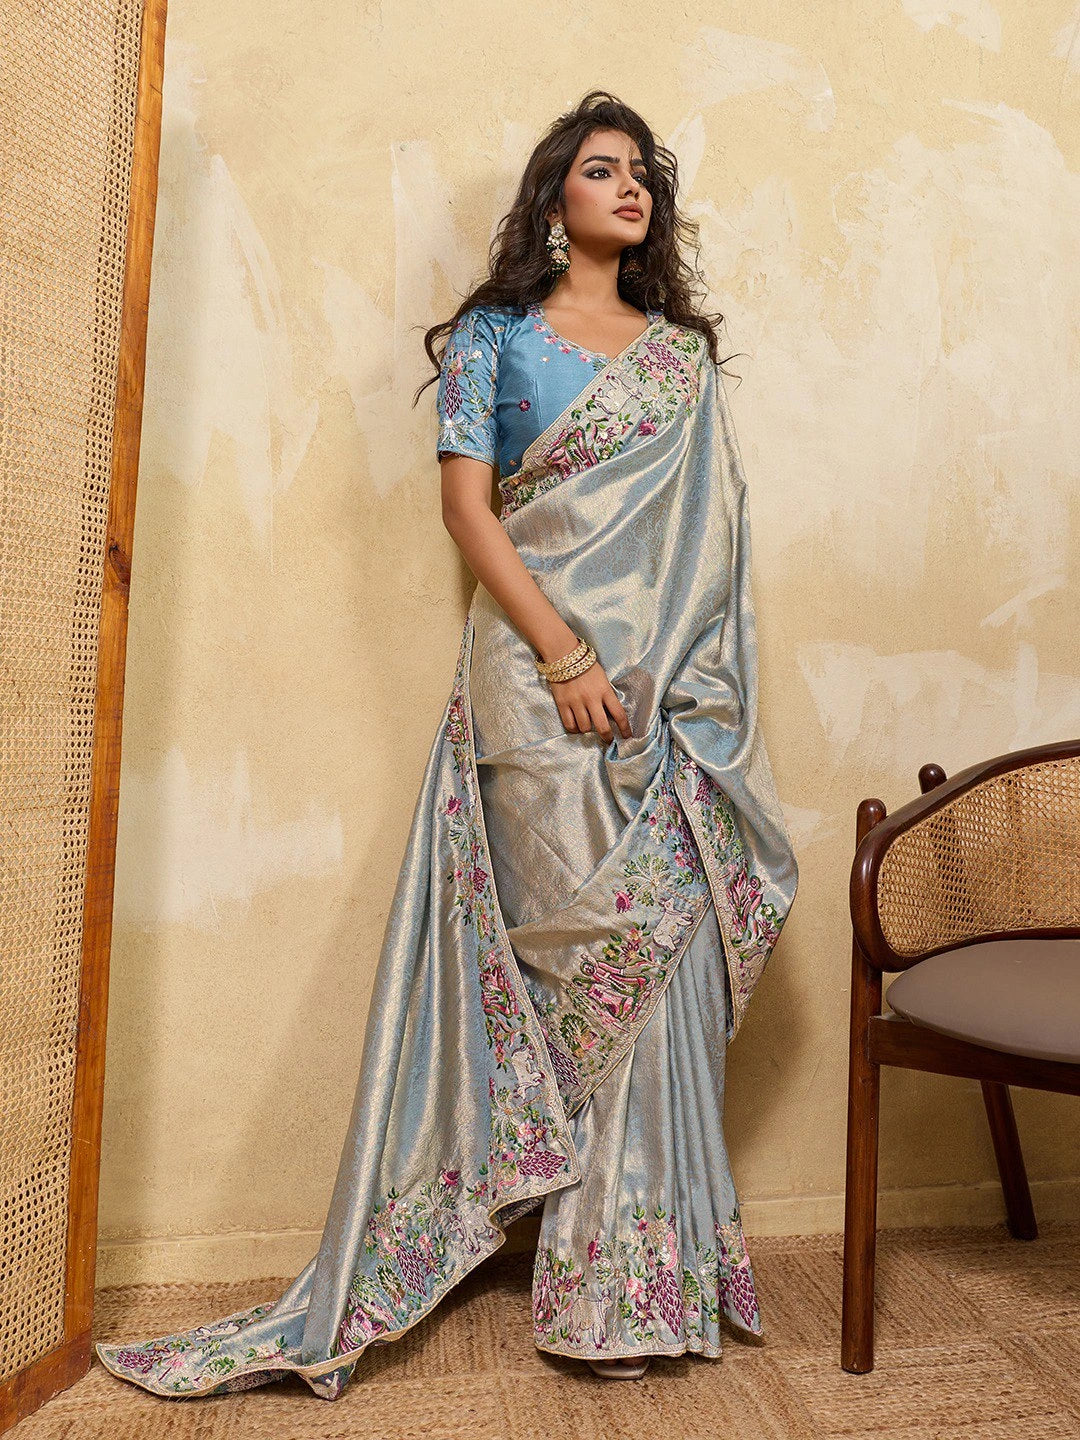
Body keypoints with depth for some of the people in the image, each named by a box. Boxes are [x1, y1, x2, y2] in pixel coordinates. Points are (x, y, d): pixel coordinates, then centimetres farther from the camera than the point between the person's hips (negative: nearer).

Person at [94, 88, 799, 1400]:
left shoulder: (683, 348, 20)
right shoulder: (496, 333, 8)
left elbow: (715, 523, 16)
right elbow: (466, 505, -3)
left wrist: (715, 681, 5)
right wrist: (565, 656, -14)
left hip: (678, 679, 4)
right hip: (541, 667, -4)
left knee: (664, 943, 2)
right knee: (605, 935, -6)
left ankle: (640, 1281, 19)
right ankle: (625, 1271, 15)